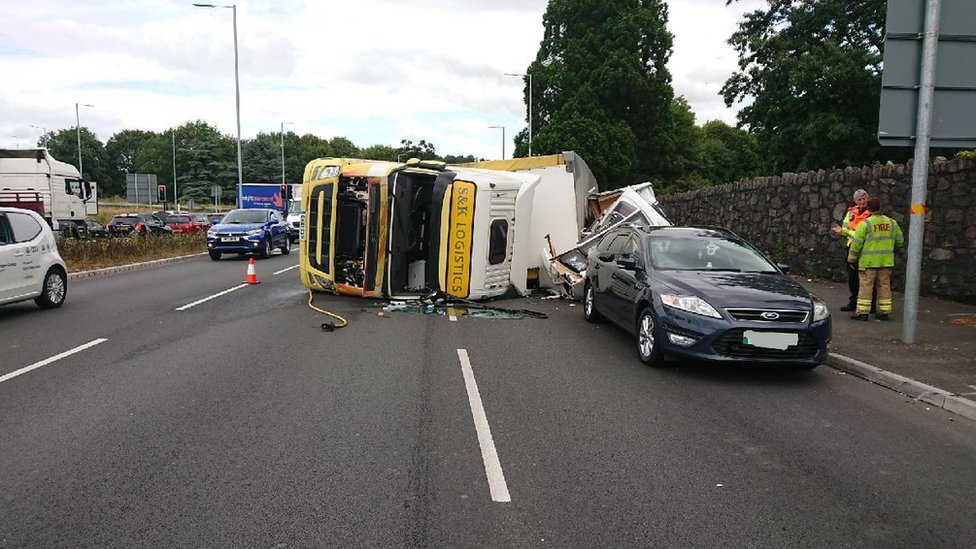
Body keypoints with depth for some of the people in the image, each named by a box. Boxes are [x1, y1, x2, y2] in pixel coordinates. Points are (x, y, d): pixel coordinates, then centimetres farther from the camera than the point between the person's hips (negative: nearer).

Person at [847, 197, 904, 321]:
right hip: (886, 261, 5)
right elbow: (900, 241, 15)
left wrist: (852, 259, 1)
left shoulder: (865, 223, -10)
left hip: (868, 261, -5)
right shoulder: (892, 223, 6)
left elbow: (856, 243, -9)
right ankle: (884, 311, 14)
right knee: (884, 285, 11)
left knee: (866, 286, -1)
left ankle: (862, 311, -1)